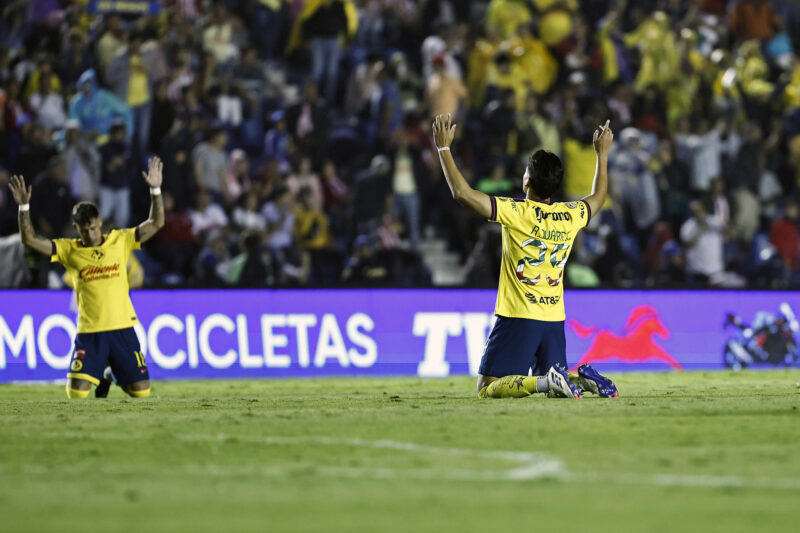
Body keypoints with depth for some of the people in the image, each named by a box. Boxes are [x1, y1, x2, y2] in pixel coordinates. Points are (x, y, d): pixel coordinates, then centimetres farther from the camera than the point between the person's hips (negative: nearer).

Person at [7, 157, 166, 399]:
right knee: (77, 392, -13)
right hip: (89, 331, -1)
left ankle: (114, 376, 34)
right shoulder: (69, 250, 3)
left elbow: (156, 223, 3)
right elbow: (30, 239, -2)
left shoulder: (120, 241, 5)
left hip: (122, 327, 1)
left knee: (141, 391, 0)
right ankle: (98, 374, 24)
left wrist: (155, 190, -9)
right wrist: (24, 207, -14)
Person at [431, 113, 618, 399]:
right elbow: (597, 197, 27)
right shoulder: (570, 215, 3)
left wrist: (444, 148, -5)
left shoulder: (516, 213, -13)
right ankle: (581, 379, -11)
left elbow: (462, 193, -15)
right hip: (554, 319, 6)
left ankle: (546, 382, -25)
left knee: (487, 388, -3)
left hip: (517, 318, -6)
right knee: (554, 387, 20)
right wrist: (602, 154, 39)